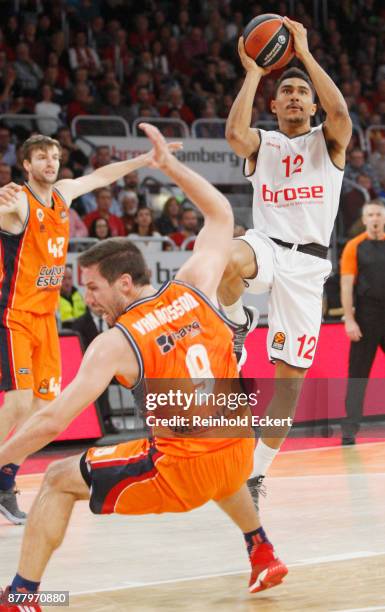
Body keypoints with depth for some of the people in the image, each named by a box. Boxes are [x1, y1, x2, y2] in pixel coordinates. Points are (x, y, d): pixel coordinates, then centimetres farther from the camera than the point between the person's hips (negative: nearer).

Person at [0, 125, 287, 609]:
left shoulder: (115, 343, -12)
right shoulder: (194, 289, 0)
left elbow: (52, 422, -14)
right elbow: (221, 214, 16)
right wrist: (170, 165, 19)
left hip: (180, 471, -6)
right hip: (238, 453, 6)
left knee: (58, 481, 8)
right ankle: (263, 555, 52)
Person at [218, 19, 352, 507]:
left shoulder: (328, 142, 9)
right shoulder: (262, 144, 11)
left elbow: (340, 112, -17)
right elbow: (234, 133, -14)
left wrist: (305, 54, -12)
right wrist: (253, 72, -7)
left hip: (306, 264, 0)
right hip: (266, 245, 0)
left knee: (289, 378, 0)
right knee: (229, 262, -41)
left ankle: (257, 472, 16)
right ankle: (238, 323, -9)